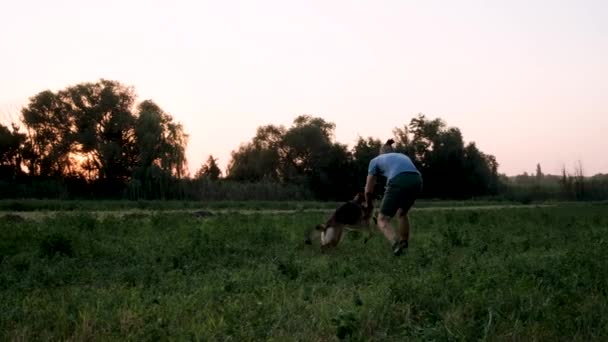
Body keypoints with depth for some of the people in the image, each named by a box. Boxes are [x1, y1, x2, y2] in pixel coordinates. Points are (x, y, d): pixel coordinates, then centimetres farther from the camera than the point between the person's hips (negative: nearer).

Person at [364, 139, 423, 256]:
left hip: (399, 182, -5)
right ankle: (404, 244, 35)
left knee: (382, 221, 3)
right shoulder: (404, 157, 40)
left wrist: (369, 206, 46)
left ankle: (396, 245, -23)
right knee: (402, 213, 32)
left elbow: (368, 190, 27)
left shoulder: (375, 160, 29)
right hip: (417, 182, 5)